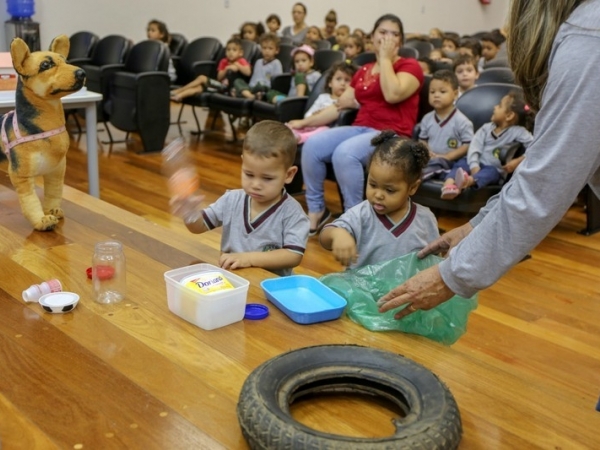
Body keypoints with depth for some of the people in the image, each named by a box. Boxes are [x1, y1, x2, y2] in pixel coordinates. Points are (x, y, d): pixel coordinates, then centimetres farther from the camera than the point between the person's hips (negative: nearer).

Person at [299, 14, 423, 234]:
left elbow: (393, 95, -19)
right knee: (312, 145, -19)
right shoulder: (363, 71, 19)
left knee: (344, 153, -34)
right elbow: (340, 105, 20)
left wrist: (385, 58, -9)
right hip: (359, 128, 6)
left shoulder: (410, 66, 2)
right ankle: (316, 210, -8)